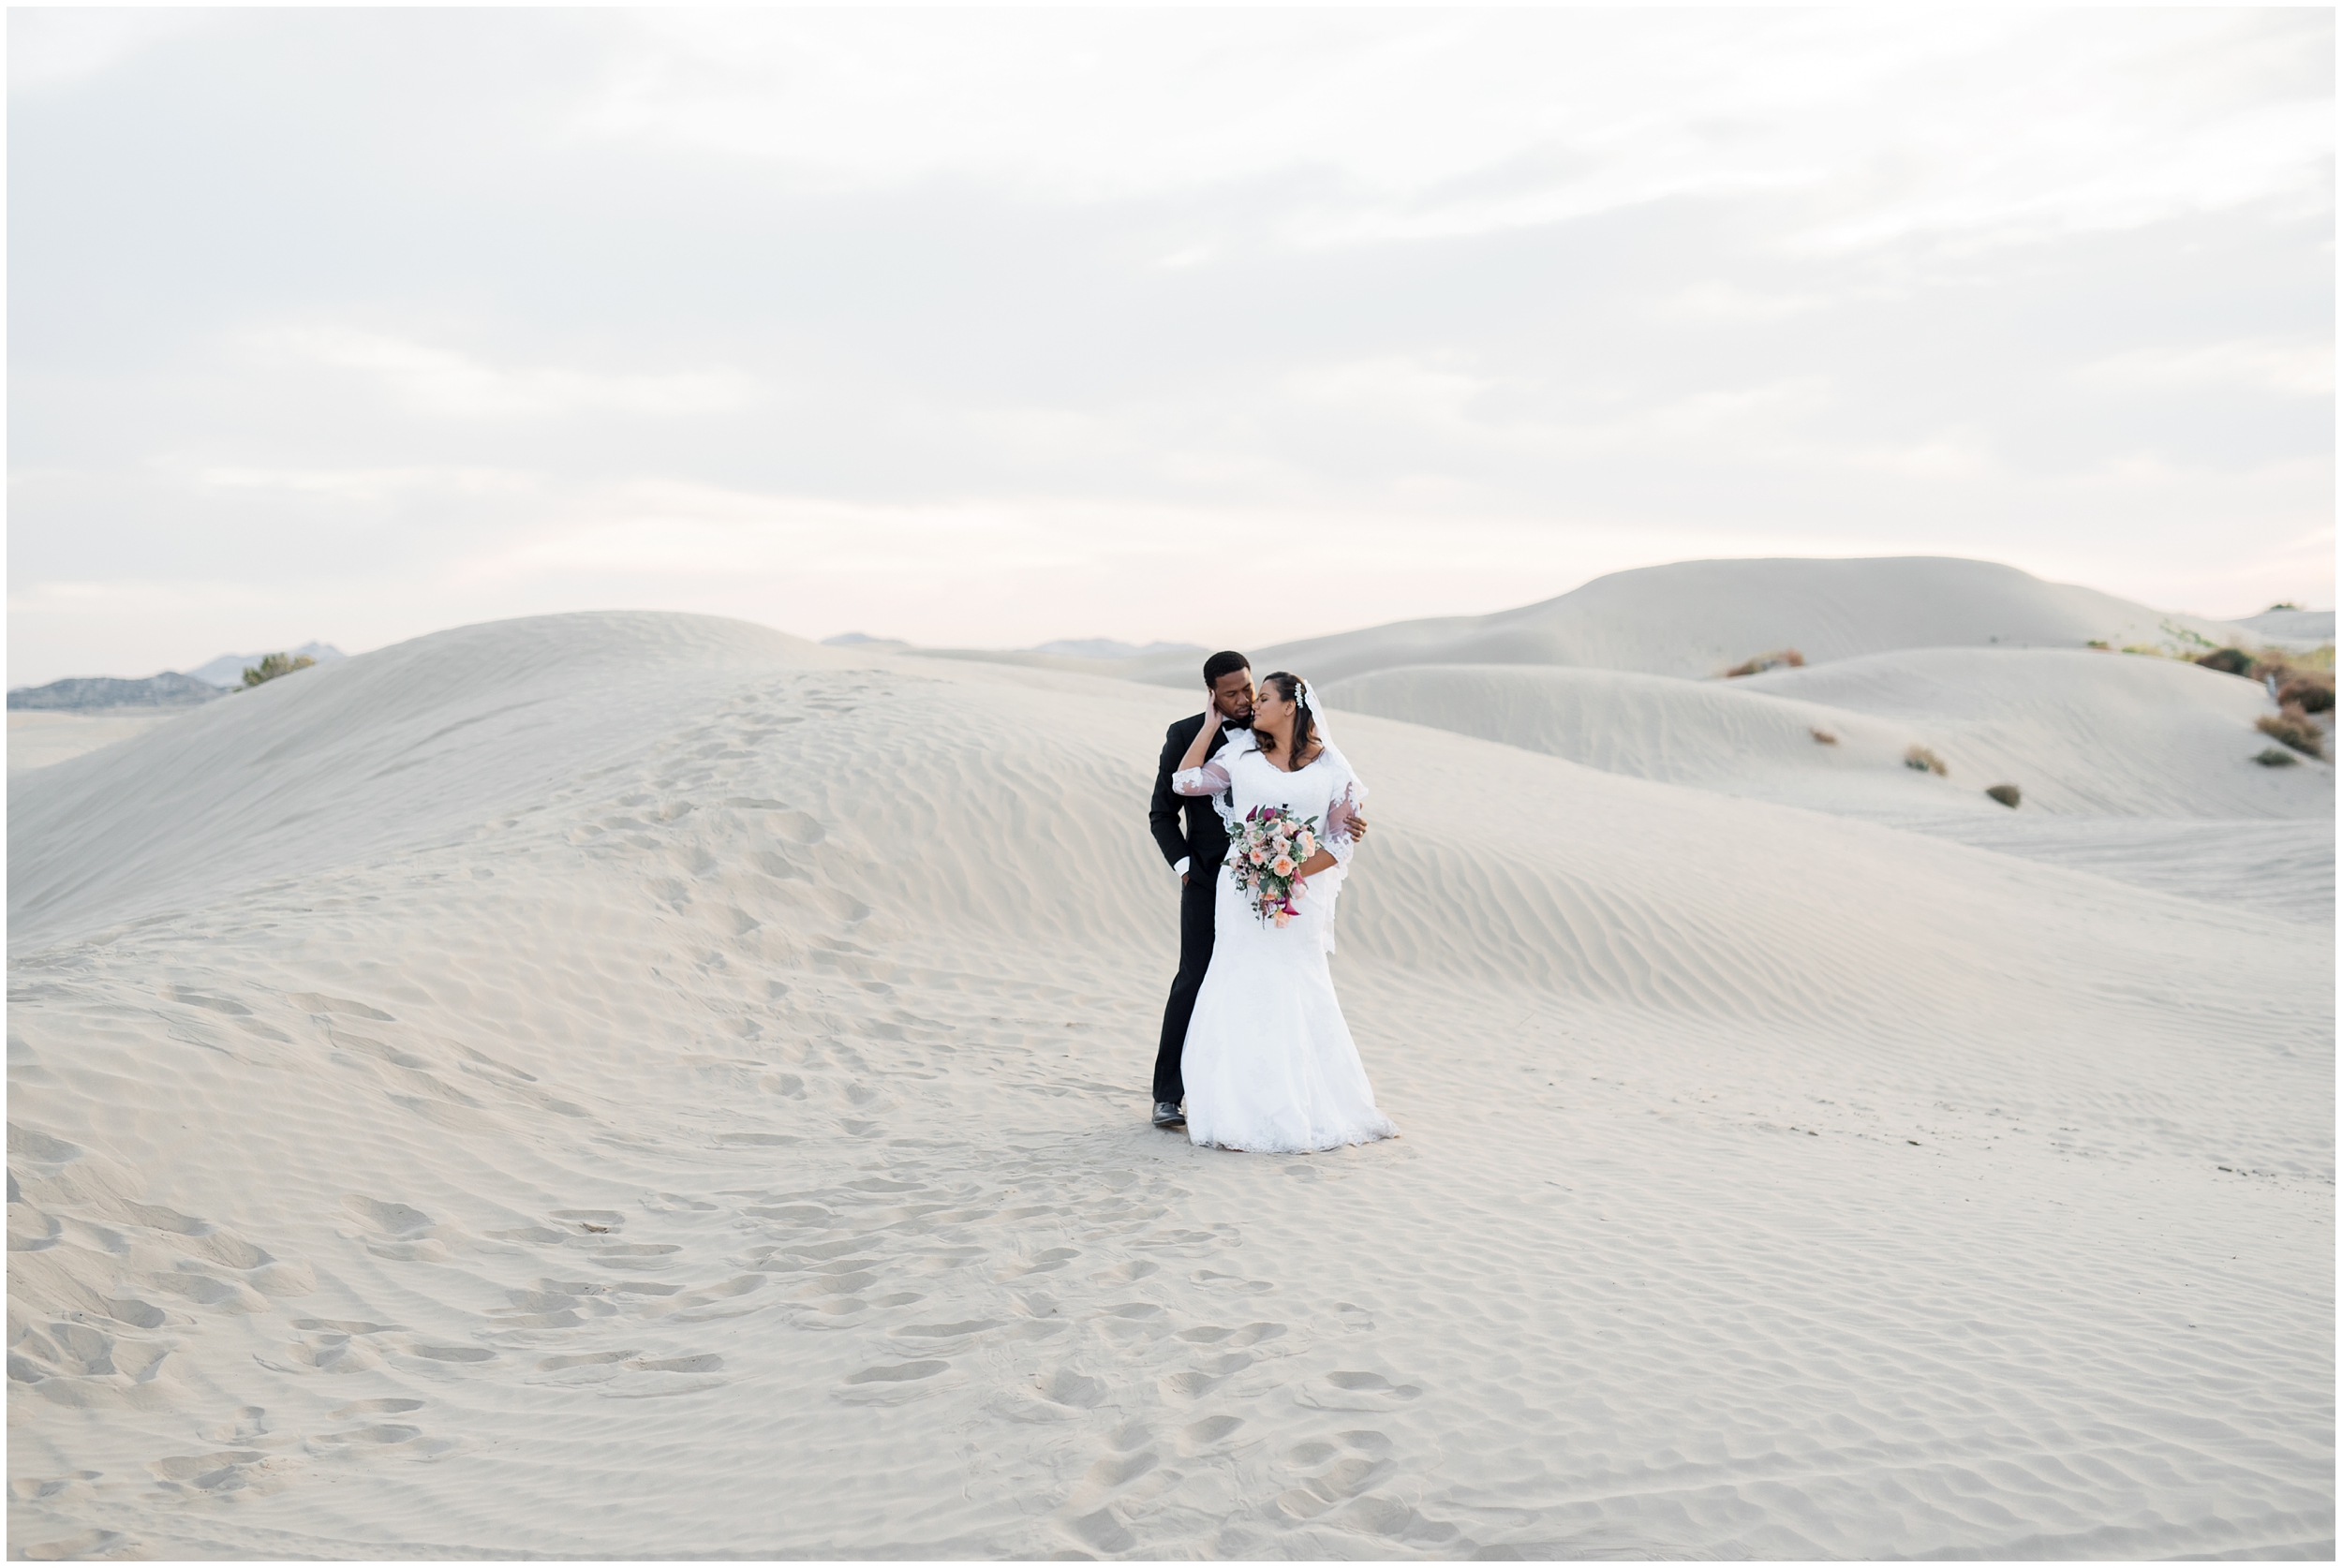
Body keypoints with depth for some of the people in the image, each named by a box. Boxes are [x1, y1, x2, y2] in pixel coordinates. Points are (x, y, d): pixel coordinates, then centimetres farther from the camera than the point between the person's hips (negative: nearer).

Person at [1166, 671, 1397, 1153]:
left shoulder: (1330, 767, 1)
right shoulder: (1241, 752, 9)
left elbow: (1342, 839, -1)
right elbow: (1185, 781, 3)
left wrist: (1293, 874, -13)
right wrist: (1211, 723, 7)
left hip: (1300, 897, -2)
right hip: (1240, 893, 2)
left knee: (1296, 1000, 1)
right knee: (1240, 997, 0)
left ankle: (1307, 1112, 13)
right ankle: (1245, 1110, 7)